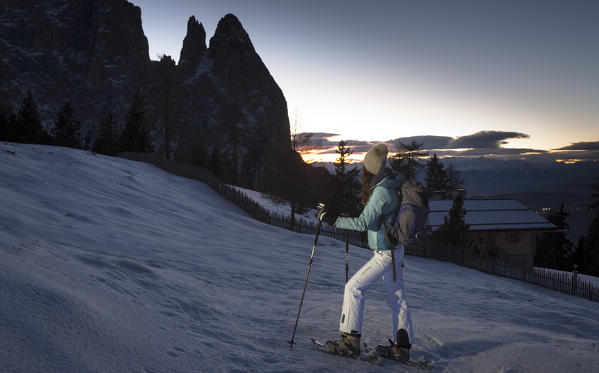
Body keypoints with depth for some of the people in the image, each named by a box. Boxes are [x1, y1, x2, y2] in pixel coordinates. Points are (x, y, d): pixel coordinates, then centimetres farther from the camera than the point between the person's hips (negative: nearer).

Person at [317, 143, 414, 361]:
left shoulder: (381, 192, -23)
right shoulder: (389, 187, 6)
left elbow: (364, 223, -26)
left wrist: (332, 220, -22)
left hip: (385, 254, -10)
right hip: (393, 250, 10)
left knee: (354, 287, -7)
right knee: (396, 297, 14)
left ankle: (351, 340, -4)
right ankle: (402, 346, 24)